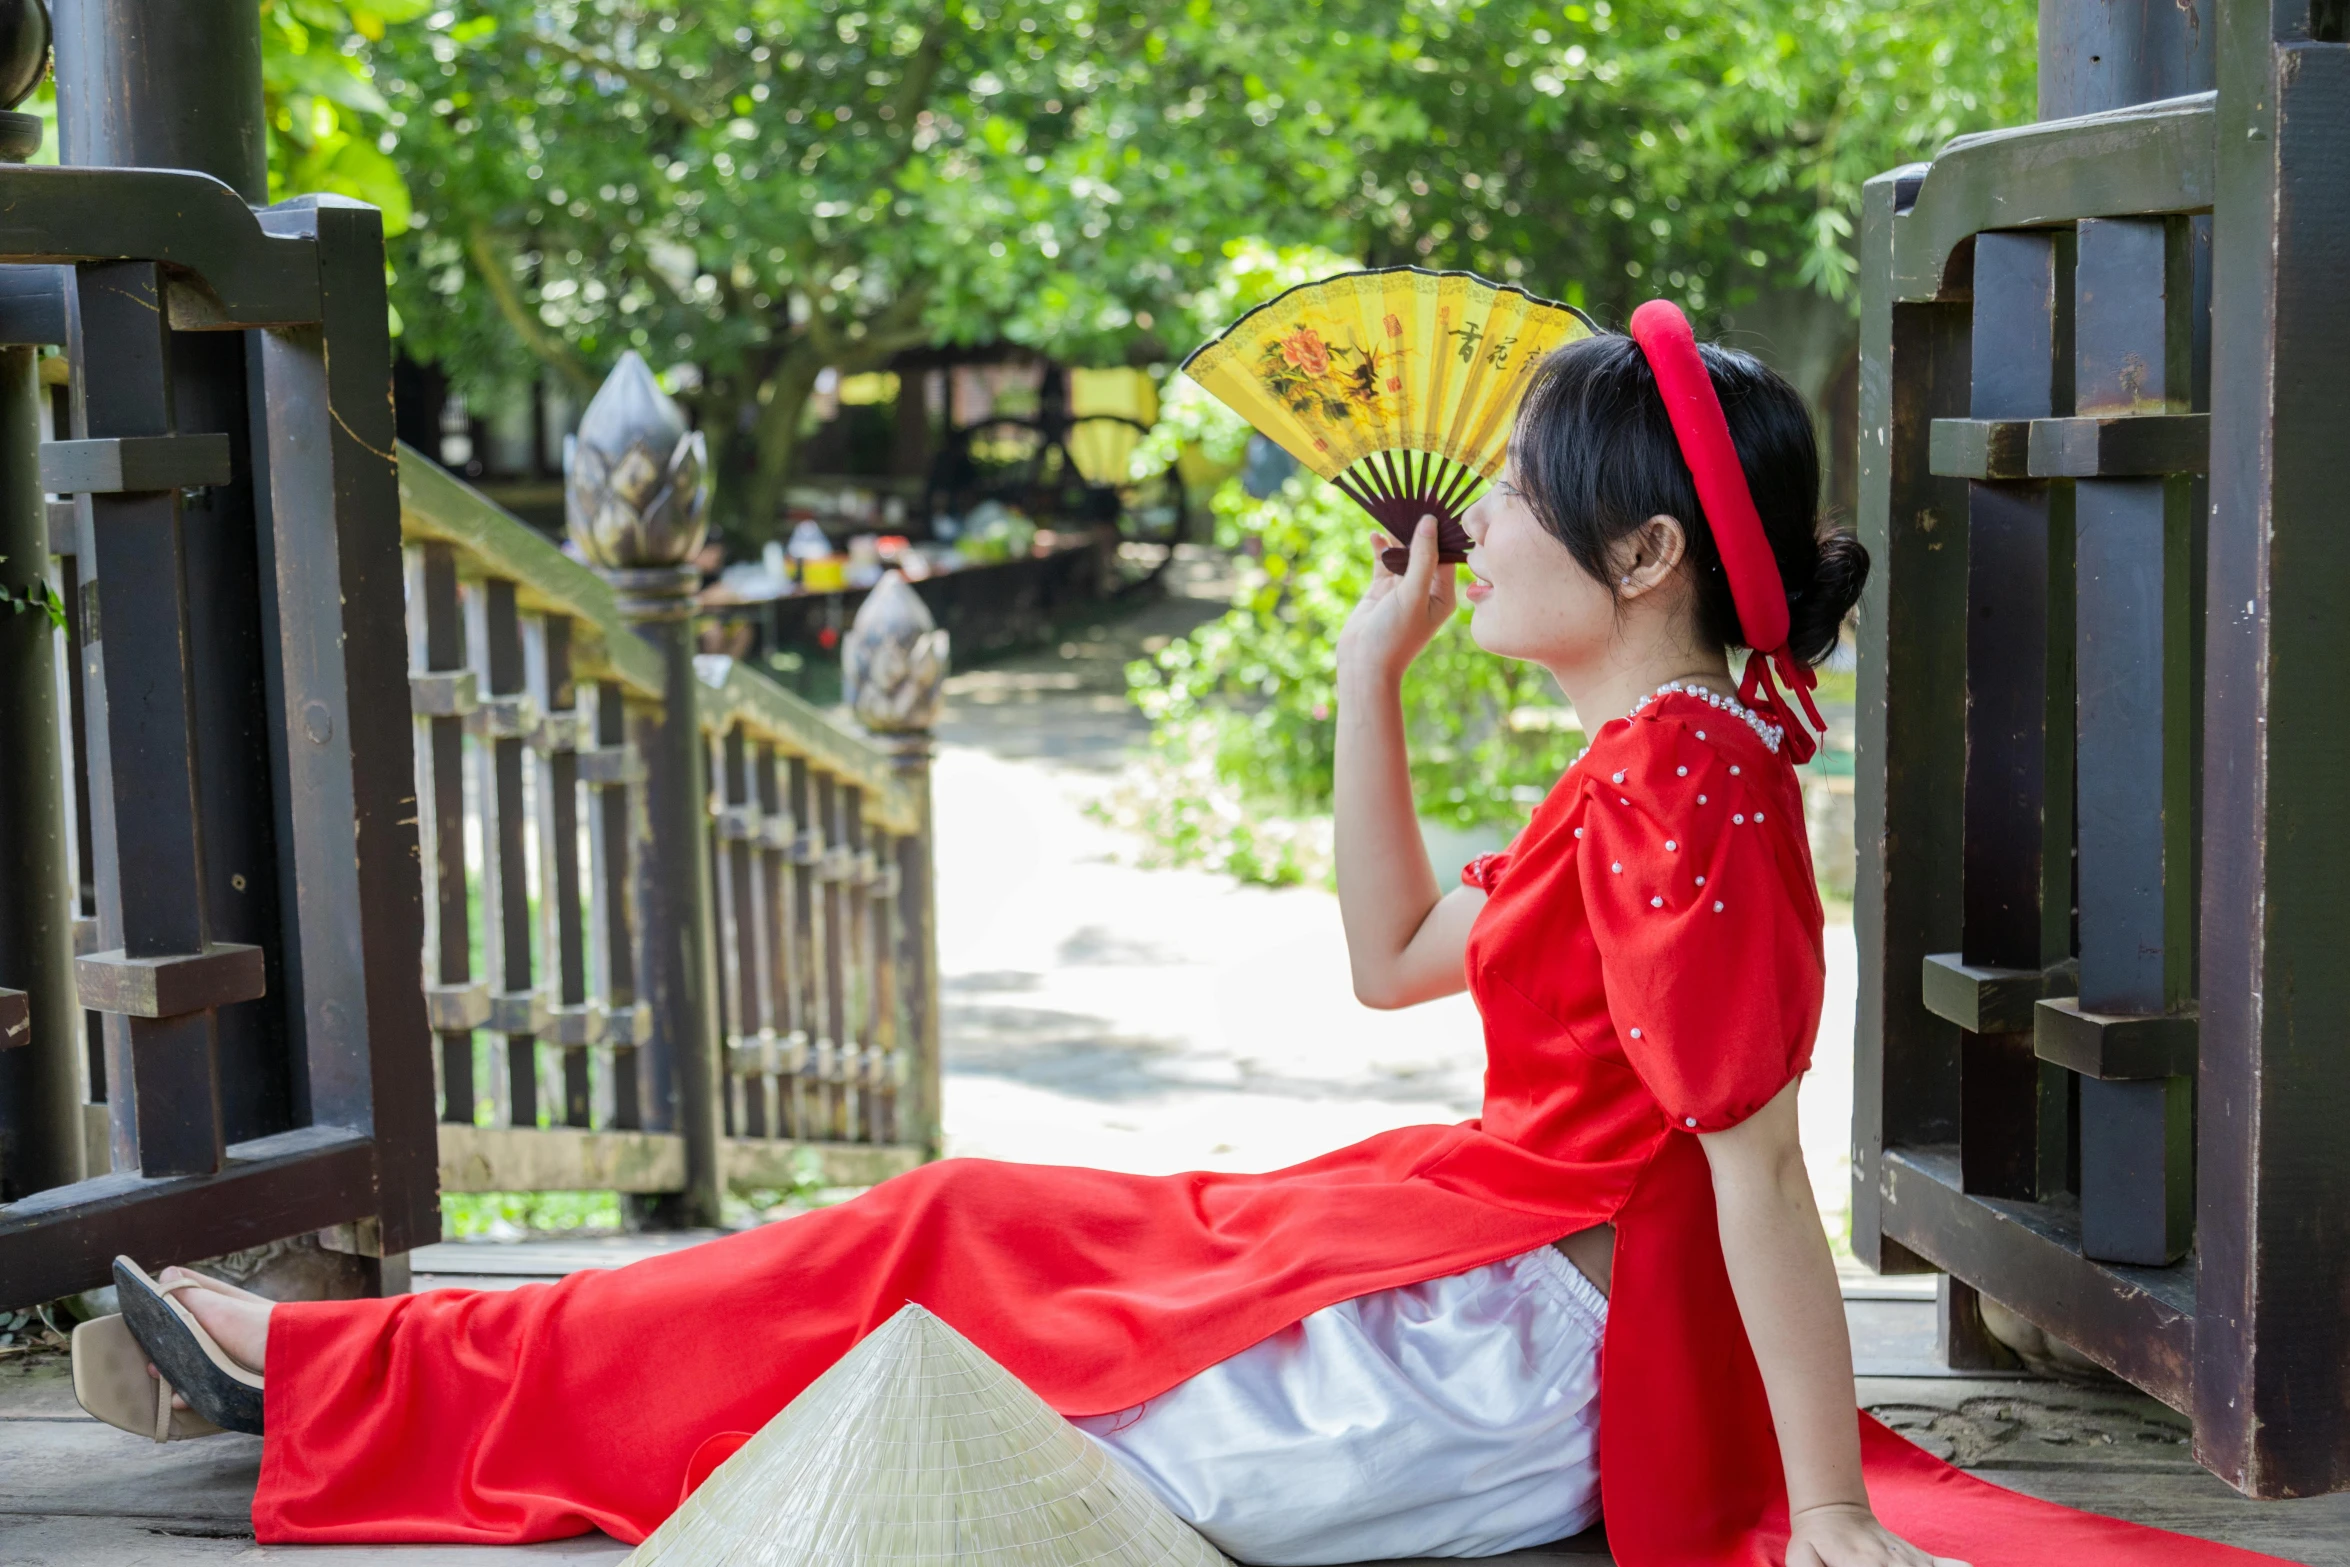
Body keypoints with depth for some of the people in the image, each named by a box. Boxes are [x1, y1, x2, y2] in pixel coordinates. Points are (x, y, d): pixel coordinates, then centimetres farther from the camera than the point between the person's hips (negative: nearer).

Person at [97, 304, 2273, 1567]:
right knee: (962, 1228, 14)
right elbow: (1395, 959, 17)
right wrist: (1369, 675, 11)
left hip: (1511, 1355, -9)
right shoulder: (1682, 765, 11)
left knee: (936, 1244, -1)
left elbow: (1758, 1163, -24)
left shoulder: (1670, 794, -21)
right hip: (1521, 1308, 9)